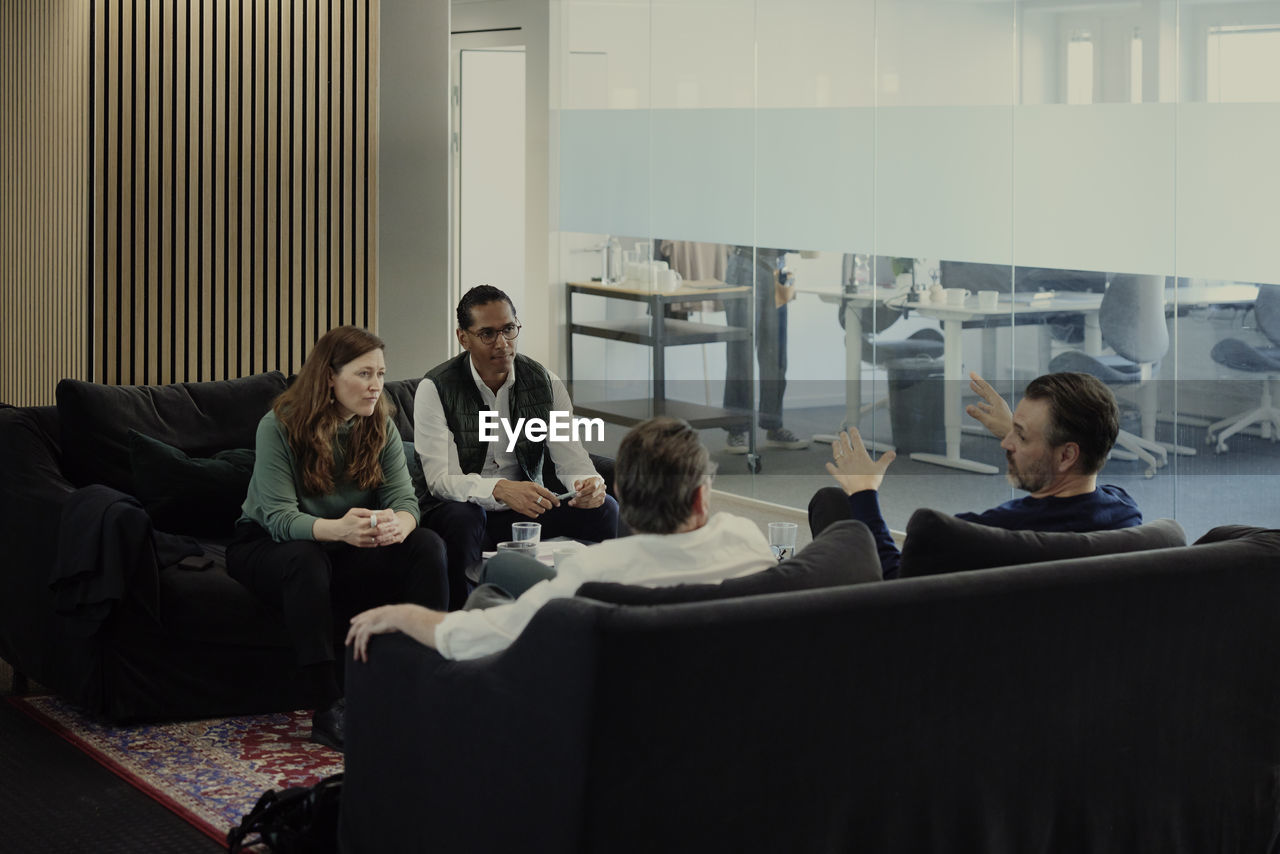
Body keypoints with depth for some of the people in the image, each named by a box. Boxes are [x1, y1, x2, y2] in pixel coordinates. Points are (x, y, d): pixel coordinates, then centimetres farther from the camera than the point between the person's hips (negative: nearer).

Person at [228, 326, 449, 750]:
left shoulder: (380, 426, -3)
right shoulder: (279, 426, -19)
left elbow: (404, 497, -12)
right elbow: (280, 518, -26)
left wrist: (397, 524, -40)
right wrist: (337, 528, -48)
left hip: (343, 553, 5)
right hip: (267, 545, -4)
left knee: (427, 545, -20)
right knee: (306, 557, -40)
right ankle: (328, 708, -39)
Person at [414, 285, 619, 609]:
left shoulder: (545, 384, 1)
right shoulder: (436, 389, -11)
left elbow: (572, 458, -3)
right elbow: (440, 479, -20)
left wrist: (590, 484, -30)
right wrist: (500, 490, -40)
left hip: (527, 510, 4)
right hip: (465, 510, -3)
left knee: (604, 509, -20)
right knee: (461, 518, -39)